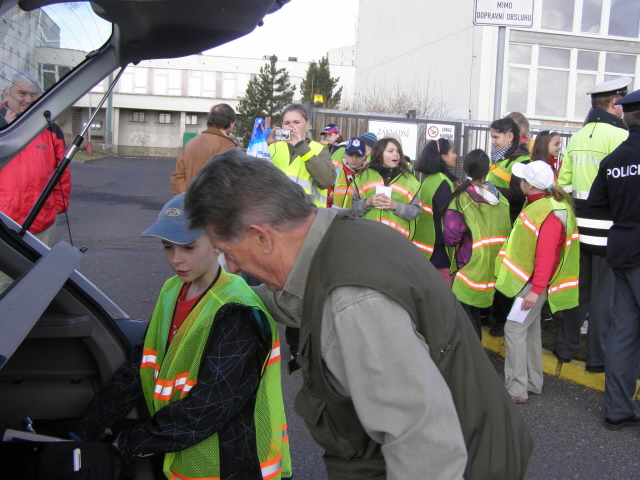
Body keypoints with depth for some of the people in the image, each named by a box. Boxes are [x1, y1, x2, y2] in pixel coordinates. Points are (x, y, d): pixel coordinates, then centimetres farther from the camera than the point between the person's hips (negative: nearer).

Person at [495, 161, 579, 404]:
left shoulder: (550, 214, -23)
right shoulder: (538, 204, 9)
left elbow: (546, 256, -26)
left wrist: (536, 290, -26)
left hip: (534, 282, -10)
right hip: (528, 278, 10)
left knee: (515, 329, -8)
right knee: (529, 329, 16)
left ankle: (516, 390, -2)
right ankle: (533, 382, 28)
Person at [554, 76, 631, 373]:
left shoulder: (577, 138, 10)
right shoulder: (619, 136, -13)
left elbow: (564, 183, 11)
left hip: (578, 226, 7)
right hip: (608, 228, -7)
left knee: (578, 289, 17)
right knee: (605, 293, 4)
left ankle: (565, 348, 25)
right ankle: (598, 357, 13)